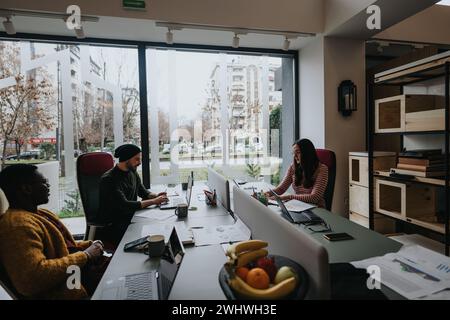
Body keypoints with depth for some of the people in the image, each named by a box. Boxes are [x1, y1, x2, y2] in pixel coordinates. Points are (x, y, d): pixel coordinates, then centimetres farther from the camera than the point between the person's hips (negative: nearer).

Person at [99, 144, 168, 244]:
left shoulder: (132, 172, 5)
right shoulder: (109, 179, -19)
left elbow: (143, 192, 17)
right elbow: (124, 205, -27)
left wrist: (156, 196, -5)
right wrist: (153, 201, -25)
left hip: (130, 218, 7)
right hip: (112, 226, -7)